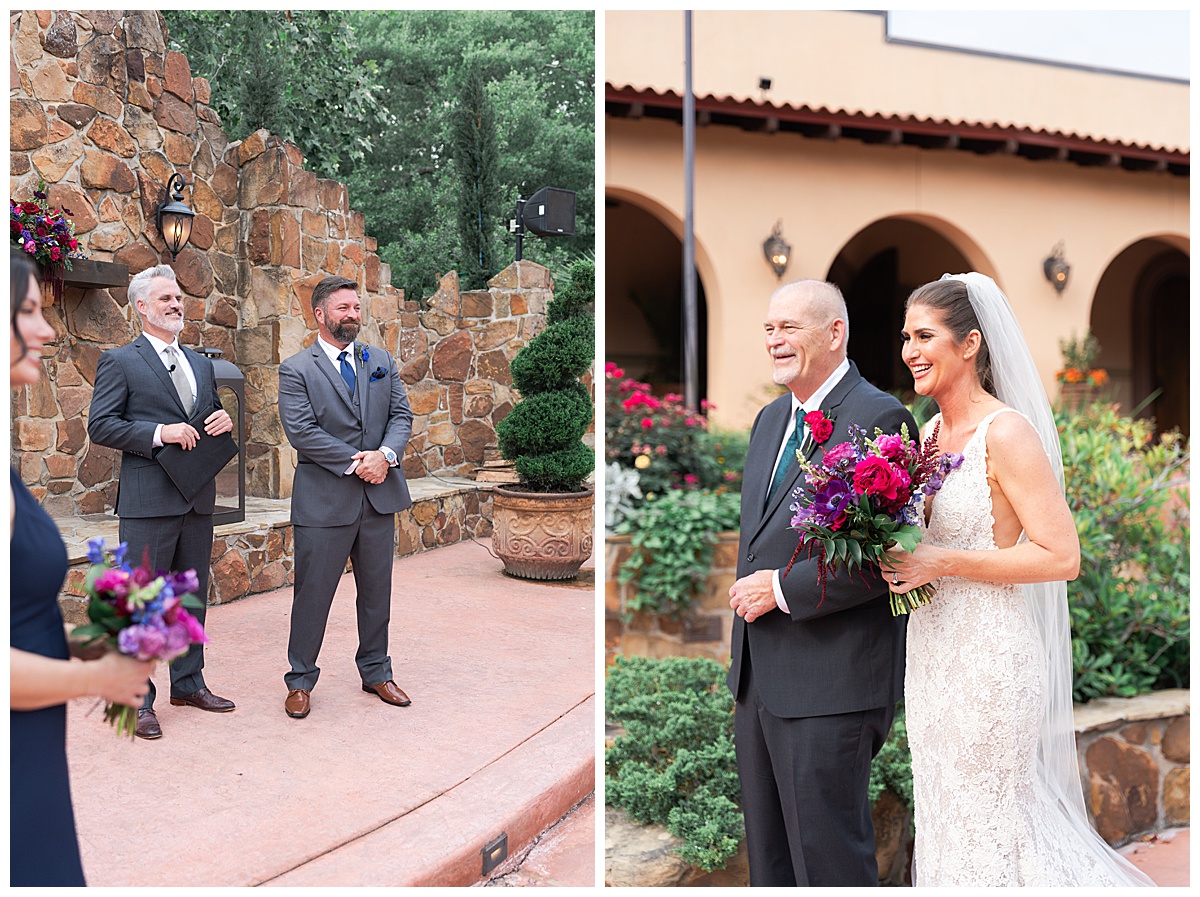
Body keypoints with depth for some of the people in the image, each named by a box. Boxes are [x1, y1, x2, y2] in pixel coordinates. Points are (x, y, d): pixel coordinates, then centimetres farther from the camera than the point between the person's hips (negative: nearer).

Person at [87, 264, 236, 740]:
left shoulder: (201, 363, 16)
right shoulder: (119, 361, -3)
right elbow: (99, 425, -10)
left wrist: (223, 422, 0)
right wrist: (159, 433, -19)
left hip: (199, 500, 6)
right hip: (149, 500, -6)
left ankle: (188, 683, 27)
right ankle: (138, 699, 8)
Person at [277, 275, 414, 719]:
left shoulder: (381, 361, 11)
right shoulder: (296, 370, -4)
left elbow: (401, 414, 6)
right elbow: (301, 431, -14)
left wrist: (385, 454, -13)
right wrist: (355, 464, -17)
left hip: (380, 495, 5)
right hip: (324, 499, -4)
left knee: (377, 590, 14)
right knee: (312, 593, 3)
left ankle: (376, 673, 30)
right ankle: (300, 681, 18)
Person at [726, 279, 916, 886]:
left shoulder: (881, 419, -12)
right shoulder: (770, 420, 15)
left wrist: (782, 588, -15)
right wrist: (748, 587, 8)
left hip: (831, 684, -8)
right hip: (757, 678, 8)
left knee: (827, 859, 2)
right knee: (767, 852, 18)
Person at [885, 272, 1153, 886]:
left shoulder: (1007, 432, -16)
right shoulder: (932, 432, 8)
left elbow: (1061, 557, -20)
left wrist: (941, 564, -21)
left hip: (989, 655, -8)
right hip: (934, 650, 8)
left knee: (983, 822, 5)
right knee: (941, 813, 18)